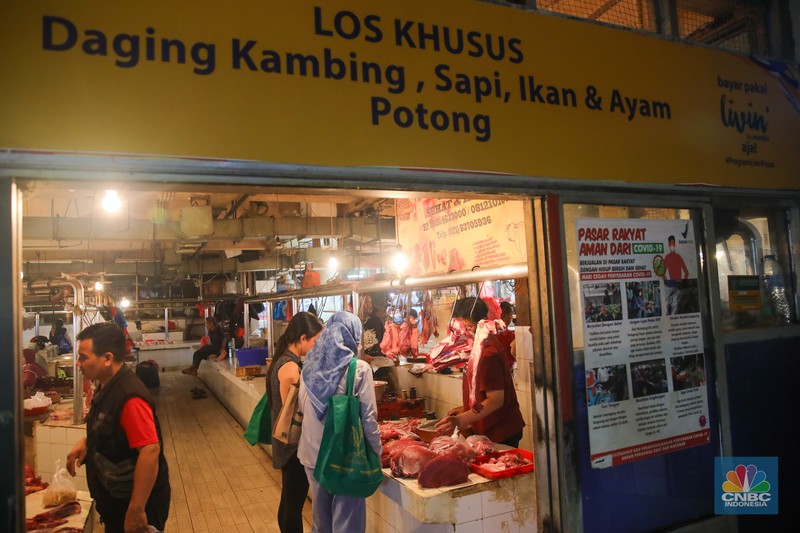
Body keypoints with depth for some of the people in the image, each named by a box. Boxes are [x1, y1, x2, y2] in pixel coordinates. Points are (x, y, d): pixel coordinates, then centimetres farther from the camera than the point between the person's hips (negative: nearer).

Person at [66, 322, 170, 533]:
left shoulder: (129, 396, -27)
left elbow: (150, 450, -32)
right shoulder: (110, 387, 3)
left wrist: (136, 510, -30)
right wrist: (86, 442, 2)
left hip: (133, 502, -9)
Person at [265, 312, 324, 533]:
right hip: (295, 444, -10)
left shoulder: (283, 361, 7)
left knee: (288, 502, 21)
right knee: (294, 504, 3)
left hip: (287, 444, 10)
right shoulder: (290, 367, -23)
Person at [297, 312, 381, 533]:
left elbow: (303, 408, 10)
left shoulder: (310, 365, 0)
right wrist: (377, 453, -1)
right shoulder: (359, 368, -15)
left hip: (312, 453, 5)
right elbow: (368, 417, -14)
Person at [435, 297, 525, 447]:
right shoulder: (487, 345, 9)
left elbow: (495, 400, -26)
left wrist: (460, 421, -30)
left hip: (500, 434, -10)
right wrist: (465, 409, 16)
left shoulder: (488, 353, -23)